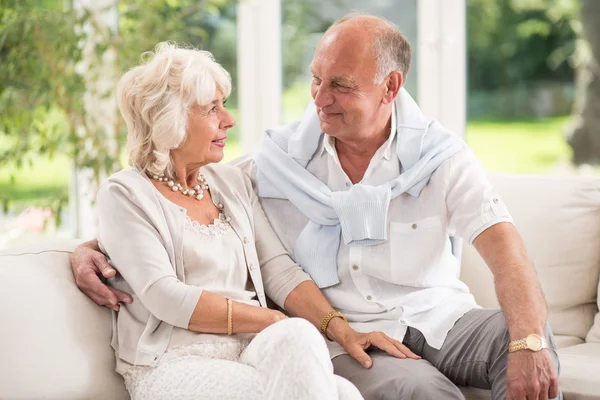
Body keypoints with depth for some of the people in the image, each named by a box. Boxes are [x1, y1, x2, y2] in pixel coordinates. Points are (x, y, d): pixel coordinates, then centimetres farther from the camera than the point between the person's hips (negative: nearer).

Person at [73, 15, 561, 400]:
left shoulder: (439, 154, -1)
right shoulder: (279, 158, 2)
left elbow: (503, 246, -13)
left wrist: (528, 342, -31)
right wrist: (94, 248, -9)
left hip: (437, 318, 1)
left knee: (525, 339, -29)